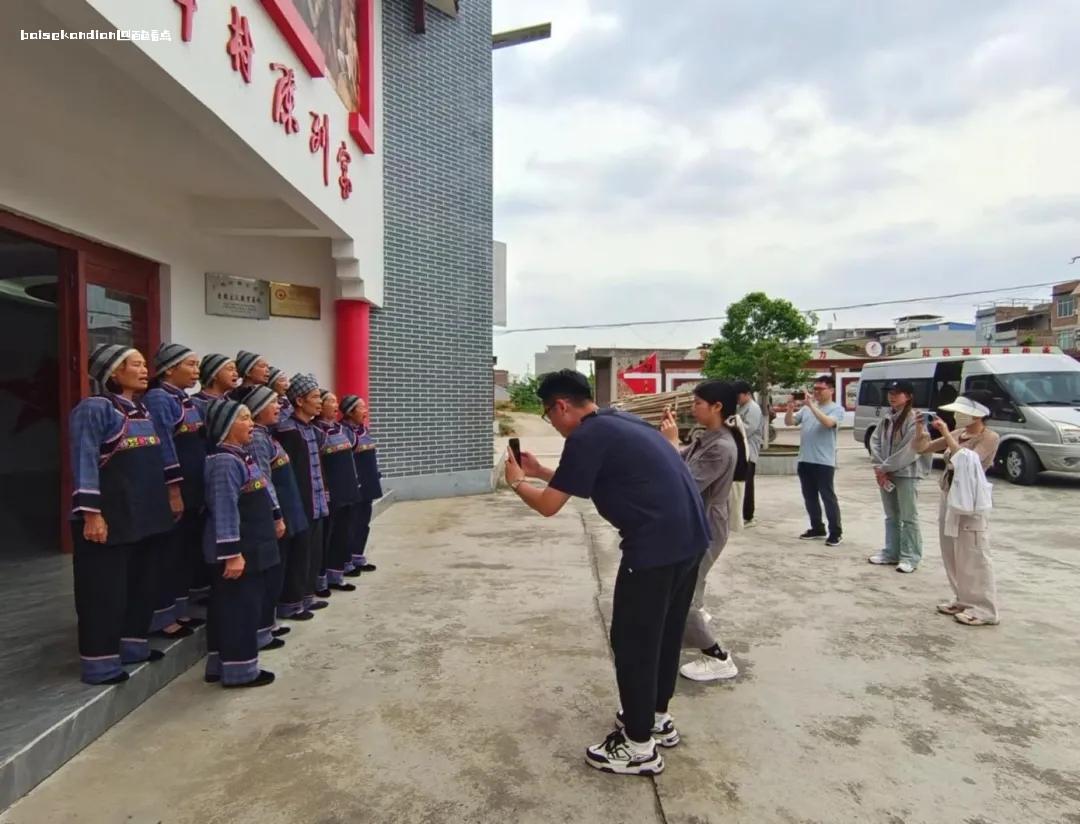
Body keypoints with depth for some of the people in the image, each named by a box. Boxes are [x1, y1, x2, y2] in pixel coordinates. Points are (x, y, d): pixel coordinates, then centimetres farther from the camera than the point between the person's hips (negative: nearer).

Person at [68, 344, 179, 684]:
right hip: (110, 514, -8)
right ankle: (100, 662, 13)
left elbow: (158, 455, 19)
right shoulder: (94, 408, -12)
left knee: (141, 581, 16)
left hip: (144, 511, 8)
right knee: (105, 588, 1)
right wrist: (91, 514, -22)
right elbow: (85, 463, -17)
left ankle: (133, 645, 30)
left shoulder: (143, 409, 13)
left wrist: (172, 491, 17)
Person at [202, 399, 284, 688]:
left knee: (227, 606, 16)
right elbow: (225, 512, -24)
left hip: (250, 547, 10)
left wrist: (275, 517, 25)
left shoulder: (242, 455, 12)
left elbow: (260, 494, 21)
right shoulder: (224, 462, -19)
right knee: (241, 606, -1)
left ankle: (221, 664, 27)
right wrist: (232, 553, -25)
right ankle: (239, 670, 10)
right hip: (237, 550, -10)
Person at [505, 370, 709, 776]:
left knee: (632, 642, 5)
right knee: (665, 632, 22)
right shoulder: (617, 422, 17)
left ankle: (639, 746, 18)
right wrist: (541, 471, 31)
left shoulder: (587, 436, -11)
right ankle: (657, 717, 39)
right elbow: (582, 480, 30)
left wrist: (517, 482, 11)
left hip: (655, 546, -10)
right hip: (689, 537, 10)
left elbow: (549, 506, -7)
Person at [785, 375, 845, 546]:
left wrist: (812, 406, -23)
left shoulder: (837, 409, -3)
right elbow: (789, 422, 9)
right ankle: (817, 528, 25)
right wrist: (790, 408, -9)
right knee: (810, 497, 13)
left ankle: (836, 532, 6)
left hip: (824, 462, -6)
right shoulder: (807, 408, 13)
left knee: (828, 497, -2)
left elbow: (828, 423, -23)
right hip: (804, 460, 6)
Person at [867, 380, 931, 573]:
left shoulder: (914, 419, -12)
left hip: (906, 473, -7)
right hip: (886, 473, 7)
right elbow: (875, 440, 6)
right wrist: (878, 466, -7)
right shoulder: (887, 418, 11)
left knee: (909, 517, 0)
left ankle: (910, 557, 7)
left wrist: (885, 467, -14)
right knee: (891, 516, 15)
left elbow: (908, 450, -18)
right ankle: (891, 552, 25)